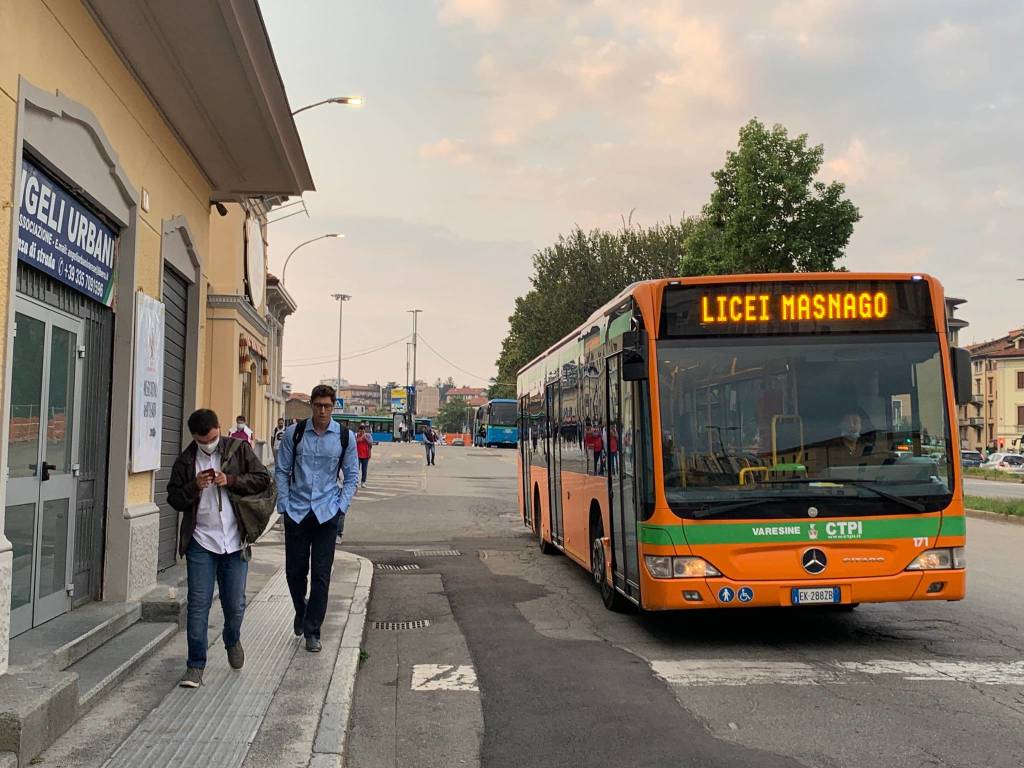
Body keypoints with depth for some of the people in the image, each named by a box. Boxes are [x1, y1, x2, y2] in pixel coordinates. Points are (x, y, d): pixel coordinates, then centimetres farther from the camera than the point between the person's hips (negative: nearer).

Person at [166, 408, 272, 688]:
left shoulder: (238, 449, 1)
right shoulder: (186, 460, 3)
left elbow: (263, 479, -1)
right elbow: (173, 497, 5)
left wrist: (231, 481, -14)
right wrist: (195, 486, -14)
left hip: (234, 542, 0)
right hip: (201, 542, 0)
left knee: (235, 604, 8)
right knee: (198, 605, -1)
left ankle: (232, 641, 39)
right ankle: (195, 665, 10)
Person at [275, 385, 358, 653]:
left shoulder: (345, 437, -2)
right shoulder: (294, 433, -3)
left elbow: (351, 476, 6)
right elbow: (282, 471, 5)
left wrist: (341, 510, -2)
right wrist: (284, 506, -2)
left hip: (327, 512, 0)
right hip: (297, 511, 1)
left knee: (321, 575, 0)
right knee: (294, 571, 9)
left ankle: (312, 631, 12)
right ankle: (301, 610, 38)